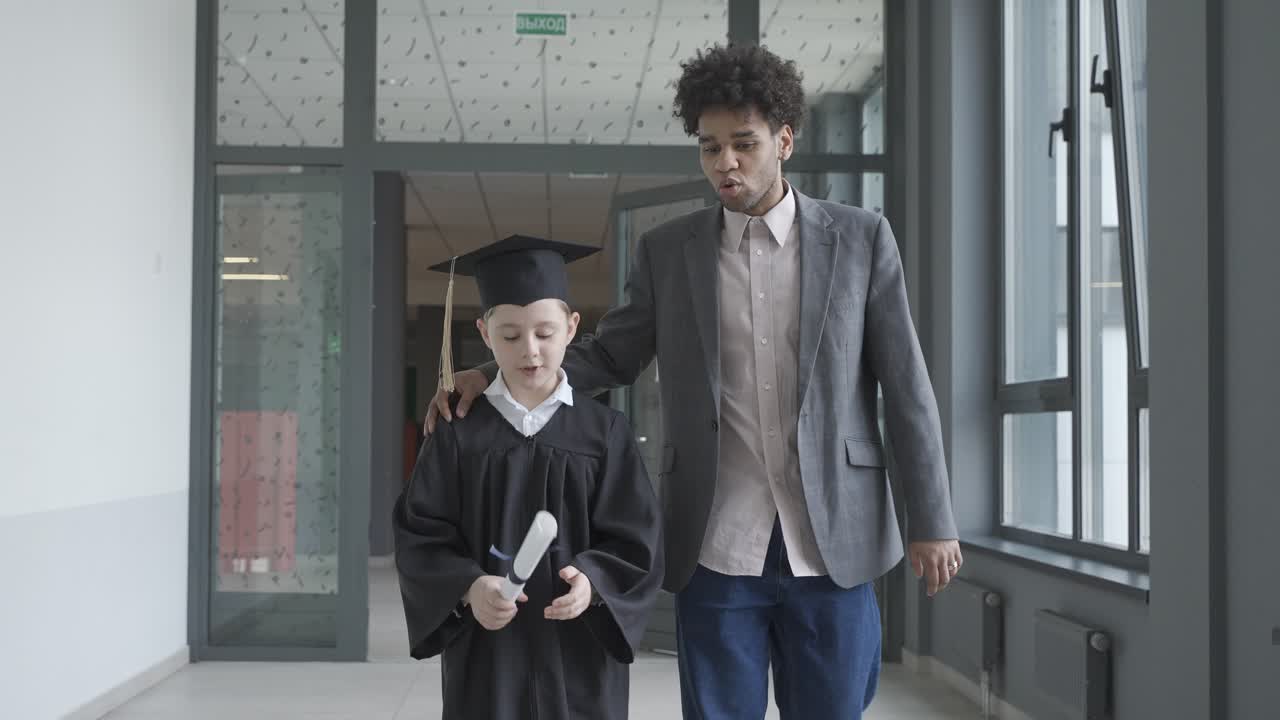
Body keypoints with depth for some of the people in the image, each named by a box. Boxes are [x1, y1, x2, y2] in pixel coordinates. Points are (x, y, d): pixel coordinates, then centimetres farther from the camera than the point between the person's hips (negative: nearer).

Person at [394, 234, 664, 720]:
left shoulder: (603, 432, 0)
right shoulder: (459, 432, 1)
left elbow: (636, 540, -1)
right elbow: (420, 536, -1)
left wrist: (592, 581, -20)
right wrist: (470, 587, -19)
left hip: (580, 655, 0)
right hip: (485, 655, 0)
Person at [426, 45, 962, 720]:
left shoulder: (860, 239, 1)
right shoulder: (667, 250, 5)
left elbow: (906, 385, 2)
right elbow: (610, 355, 11)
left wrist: (931, 521, 0)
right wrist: (492, 373, -4)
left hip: (831, 542, -1)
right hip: (718, 549, 1)